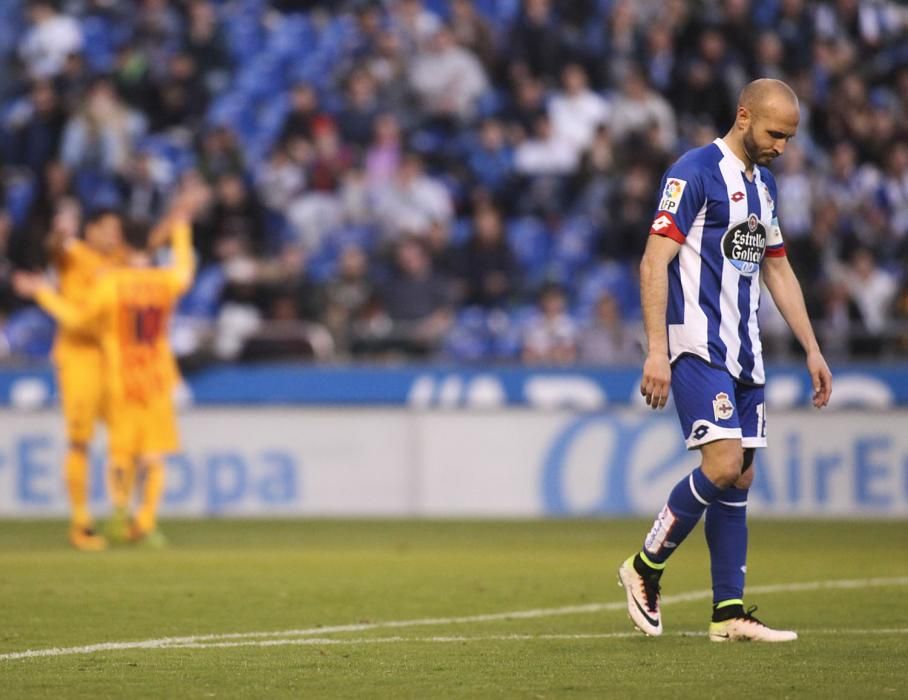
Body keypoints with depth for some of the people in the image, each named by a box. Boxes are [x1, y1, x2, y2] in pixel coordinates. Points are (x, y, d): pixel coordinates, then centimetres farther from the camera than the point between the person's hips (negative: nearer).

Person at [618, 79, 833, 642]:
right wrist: (657, 351, -22)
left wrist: (812, 349, 20)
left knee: (740, 478, 5)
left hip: (743, 352, 8)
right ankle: (645, 568, -1)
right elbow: (654, 263, -15)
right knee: (724, 464, -18)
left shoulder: (764, 184, 15)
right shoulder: (695, 173, -11)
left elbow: (778, 270, 25)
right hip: (696, 346, -8)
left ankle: (729, 612, 7)